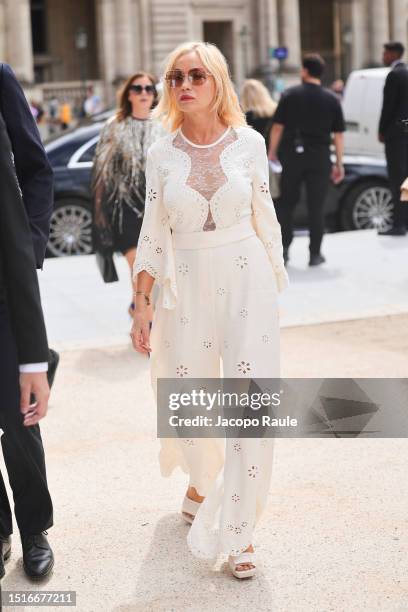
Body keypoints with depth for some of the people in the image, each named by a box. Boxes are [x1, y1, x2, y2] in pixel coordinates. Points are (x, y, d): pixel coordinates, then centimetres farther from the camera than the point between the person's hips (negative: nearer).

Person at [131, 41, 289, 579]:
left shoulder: (249, 143, -2)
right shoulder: (161, 154, 0)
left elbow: (265, 217, 6)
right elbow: (153, 235, 4)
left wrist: (276, 285, 8)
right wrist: (141, 306, 2)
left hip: (248, 283, -1)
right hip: (187, 288, 1)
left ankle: (239, 532, 6)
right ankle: (200, 480, 45)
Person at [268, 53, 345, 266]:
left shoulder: (290, 95, -1)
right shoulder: (331, 99, 2)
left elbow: (278, 127, -3)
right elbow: (338, 134, 2)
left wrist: (272, 153, 5)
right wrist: (339, 164, 6)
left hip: (291, 155, 0)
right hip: (319, 158, 0)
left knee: (286, 202, 14)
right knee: (316, 207, 4)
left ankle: (283, 247, 12)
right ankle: (315, 253, 5)